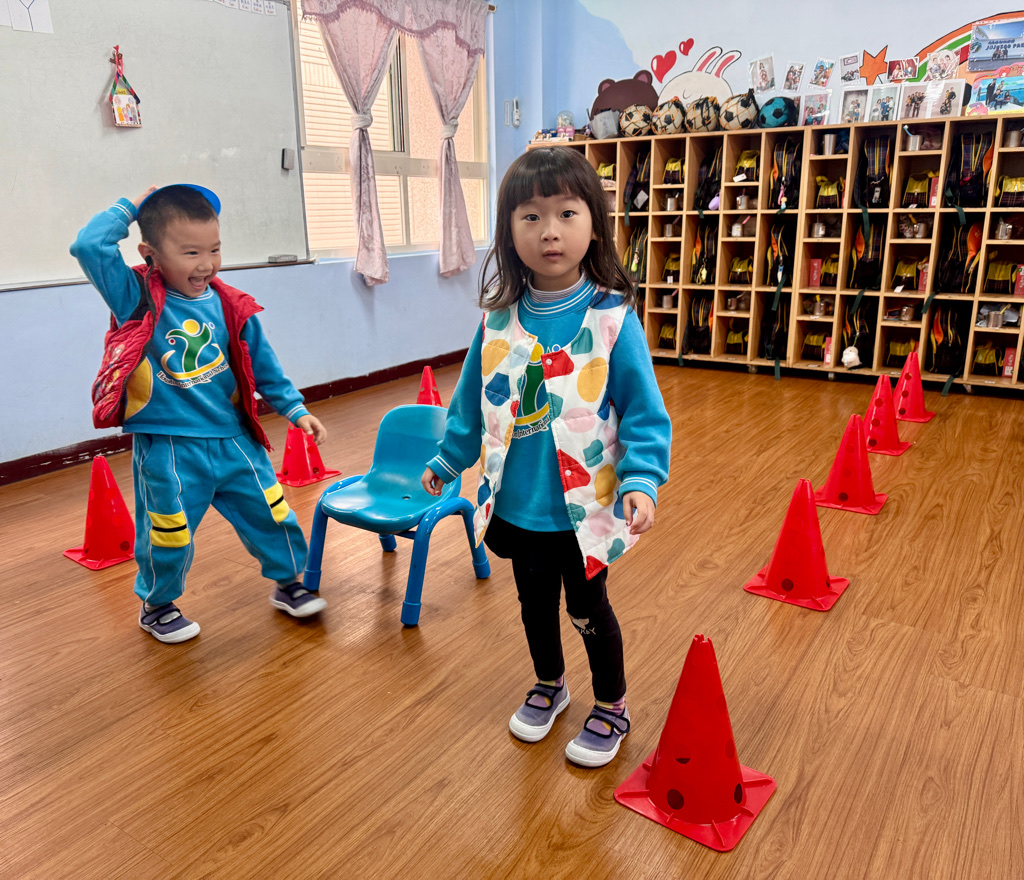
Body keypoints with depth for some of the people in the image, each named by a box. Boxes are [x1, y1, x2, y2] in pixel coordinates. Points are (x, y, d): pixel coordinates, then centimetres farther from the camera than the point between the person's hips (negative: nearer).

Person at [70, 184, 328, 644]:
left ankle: (289, 581, 36)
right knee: (168, 534, 9)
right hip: (167, 449, -3)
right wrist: (129, 207, -10)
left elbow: (263, 366, 8)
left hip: (233, 439, 3)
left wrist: (296, 410, 5)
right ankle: (157, 604, 36)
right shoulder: (136, 298, -8)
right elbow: (89, 246, -22)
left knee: (271, 513, 12)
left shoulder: (230, 306, 1)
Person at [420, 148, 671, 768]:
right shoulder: (501, 320, -3)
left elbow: (645, 413, -11)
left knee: (588, 608, 13)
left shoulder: (612, 317, -14)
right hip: (517, 503, 4)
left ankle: (612, 708, 39)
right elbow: (473, 400, 10)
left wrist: (641, 481, -23)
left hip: (584, 506, -4)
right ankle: (549, 686, 49)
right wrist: (448, 461, 18)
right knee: (535, 603, 21)